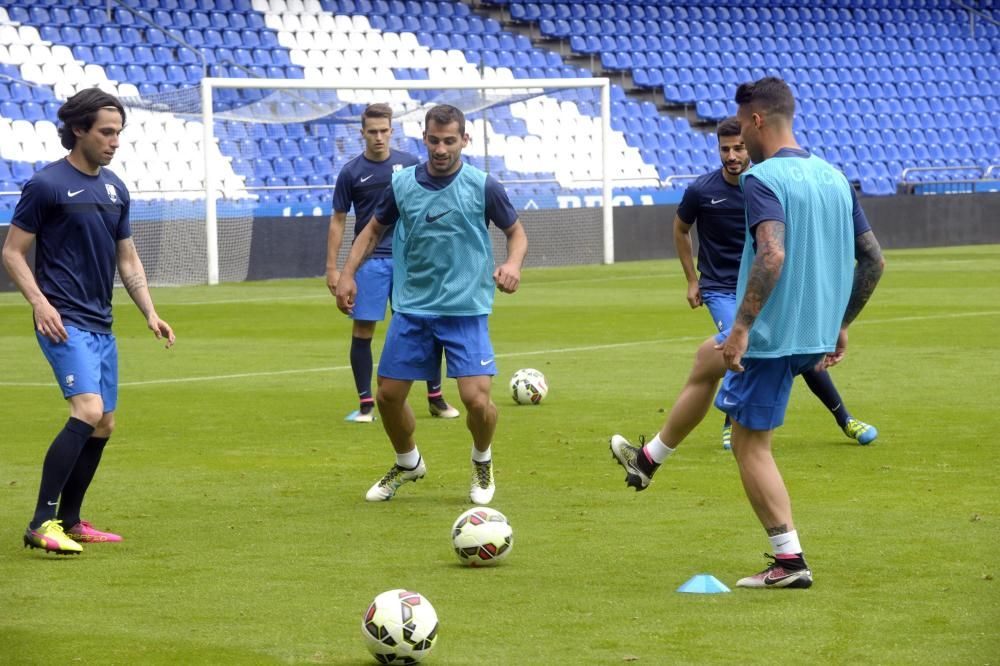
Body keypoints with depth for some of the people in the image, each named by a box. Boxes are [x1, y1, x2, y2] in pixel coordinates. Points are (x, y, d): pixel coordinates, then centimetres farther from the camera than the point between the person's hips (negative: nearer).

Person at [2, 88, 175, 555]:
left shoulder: (115, 188, 13)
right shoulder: (46, 185, -8)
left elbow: (127, 259, 20)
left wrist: (150, 313, 10)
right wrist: (39, 302, -18)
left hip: (101, 324, 8)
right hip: (65, 323, -8)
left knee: (103, 425, 9)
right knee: (88, 411, -22)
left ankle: (69, 521, 22)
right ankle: (41, 523, -19)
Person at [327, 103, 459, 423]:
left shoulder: (409, 164, 3)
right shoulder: (351, 172, -1)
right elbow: (338, 220, 4)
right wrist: (332, 268, -1)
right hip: (369, 261, -1)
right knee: (362, 330, -2)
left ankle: (436, 397, 13)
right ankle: (366, 403, 8)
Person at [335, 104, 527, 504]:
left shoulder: (483, 187, -7)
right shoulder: (402, 185, 0)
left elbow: (516, 232, 6)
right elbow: (374, 230, 15)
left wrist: (513, 264, -15)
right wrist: (348, 273, 2)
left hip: (466, 310, -3)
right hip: (411, 309, 3)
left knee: (476, 397, -14)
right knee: (388, 395, 5)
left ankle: (482, 462, 18)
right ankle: (407, 464, 33)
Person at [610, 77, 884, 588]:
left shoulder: (762, 178, -16)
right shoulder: (834, 177, 9)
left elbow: (772, 254, -30)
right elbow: (873, 261, 11)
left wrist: (741, 328, -28)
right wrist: (840, 325, 21)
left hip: (772, 334, -9)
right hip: (818, 332, 9)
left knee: (751, 445, 5)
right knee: (707, 359, 30)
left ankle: (789, 560, 3)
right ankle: (649, 460, 44)